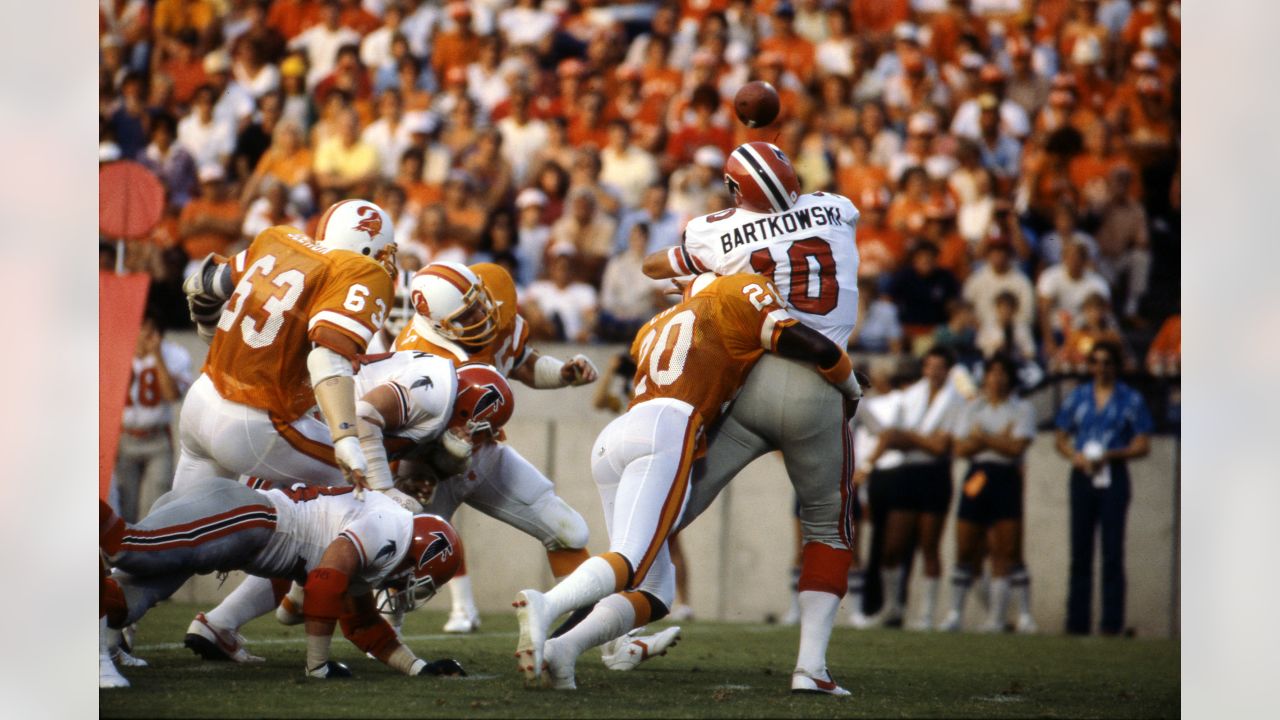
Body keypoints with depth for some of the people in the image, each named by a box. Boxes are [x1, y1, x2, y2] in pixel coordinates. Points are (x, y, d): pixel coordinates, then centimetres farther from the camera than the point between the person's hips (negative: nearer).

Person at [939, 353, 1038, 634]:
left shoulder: (1022, 409, 4)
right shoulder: (973, 408, 15)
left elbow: (1017, 447, -10)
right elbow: (961, 448, 4)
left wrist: (981, 438, -6)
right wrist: (999, 440, -7)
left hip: (1006, 479, -3)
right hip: (976, 478, 3)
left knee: (1006, 551, -7)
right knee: (966, 550, 2)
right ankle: (955, 613, 8)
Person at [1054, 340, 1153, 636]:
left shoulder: (1130, 400, 4)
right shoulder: (1077, 397, 13)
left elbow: (1142, 446, 1)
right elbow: (1061, 439, 15)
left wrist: (1110, 455, -14)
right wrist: (1074, 455, -7)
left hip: (1113, 478, -3)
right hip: (1082, 477, 3)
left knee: (1113, 551, -6)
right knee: (1080, 550, 4)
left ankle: (1112, 621, -5)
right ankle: (1077, 620, 6)